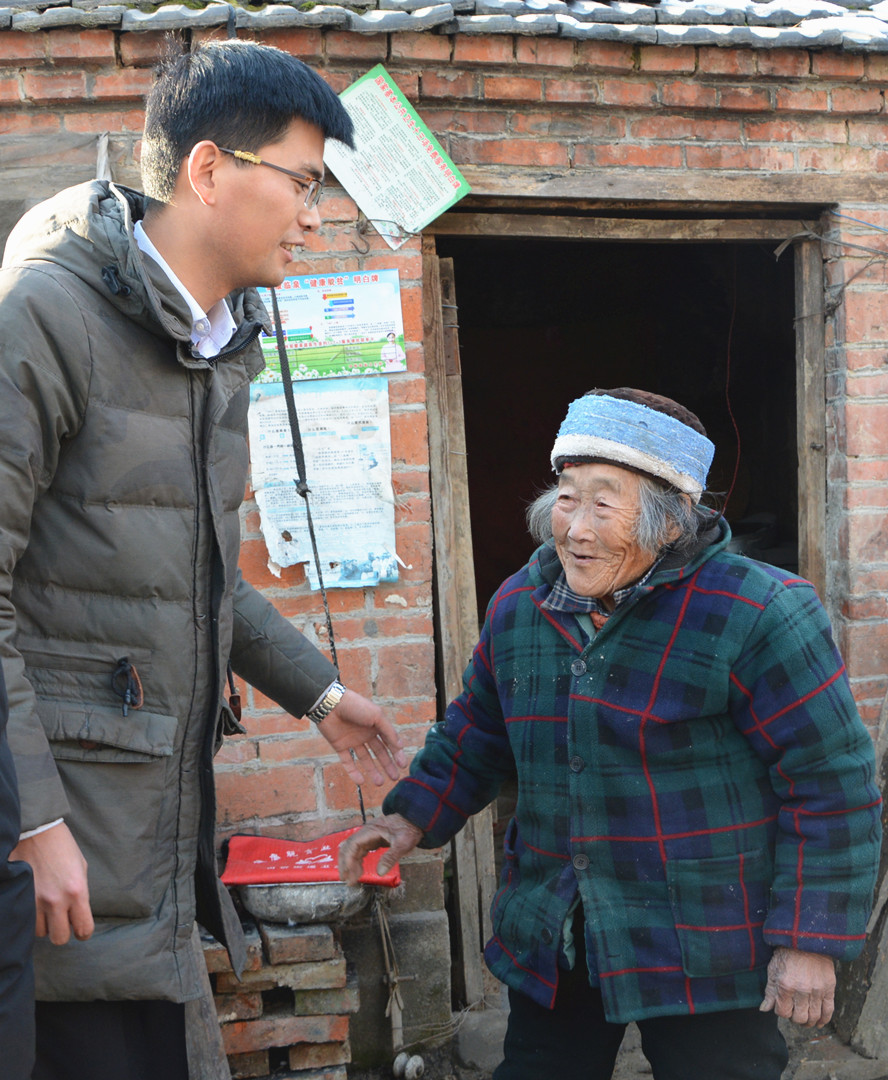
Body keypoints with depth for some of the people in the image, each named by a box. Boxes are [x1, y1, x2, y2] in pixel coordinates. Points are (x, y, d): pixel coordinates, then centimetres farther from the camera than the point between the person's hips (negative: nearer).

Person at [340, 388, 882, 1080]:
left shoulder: (758, 617, -16)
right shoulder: (518, 607, 3)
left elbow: (832, 785, -12)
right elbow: (477, 732, 19)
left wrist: (811, 941, -13)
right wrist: (415, 816, 6)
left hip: (708, 951, -5)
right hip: (551, 941, 6)